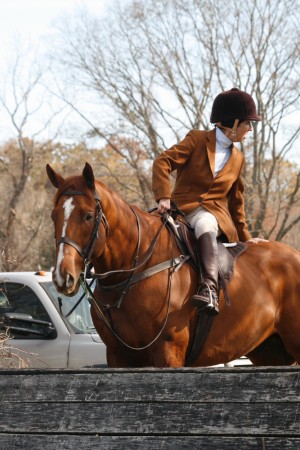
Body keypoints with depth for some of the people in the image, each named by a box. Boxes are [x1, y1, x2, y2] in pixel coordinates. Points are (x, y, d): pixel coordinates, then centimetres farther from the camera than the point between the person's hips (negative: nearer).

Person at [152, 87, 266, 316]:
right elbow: (163, 162, -7)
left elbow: (236, 201, 26)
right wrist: (163, 196, -22)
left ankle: (210, 287, -56)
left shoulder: (237, 158, 18)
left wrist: (244, 236, 28)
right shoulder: (197, 140, 4)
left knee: (204, 224, -38)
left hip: (213, 214, 1)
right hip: (181, 209, 0)